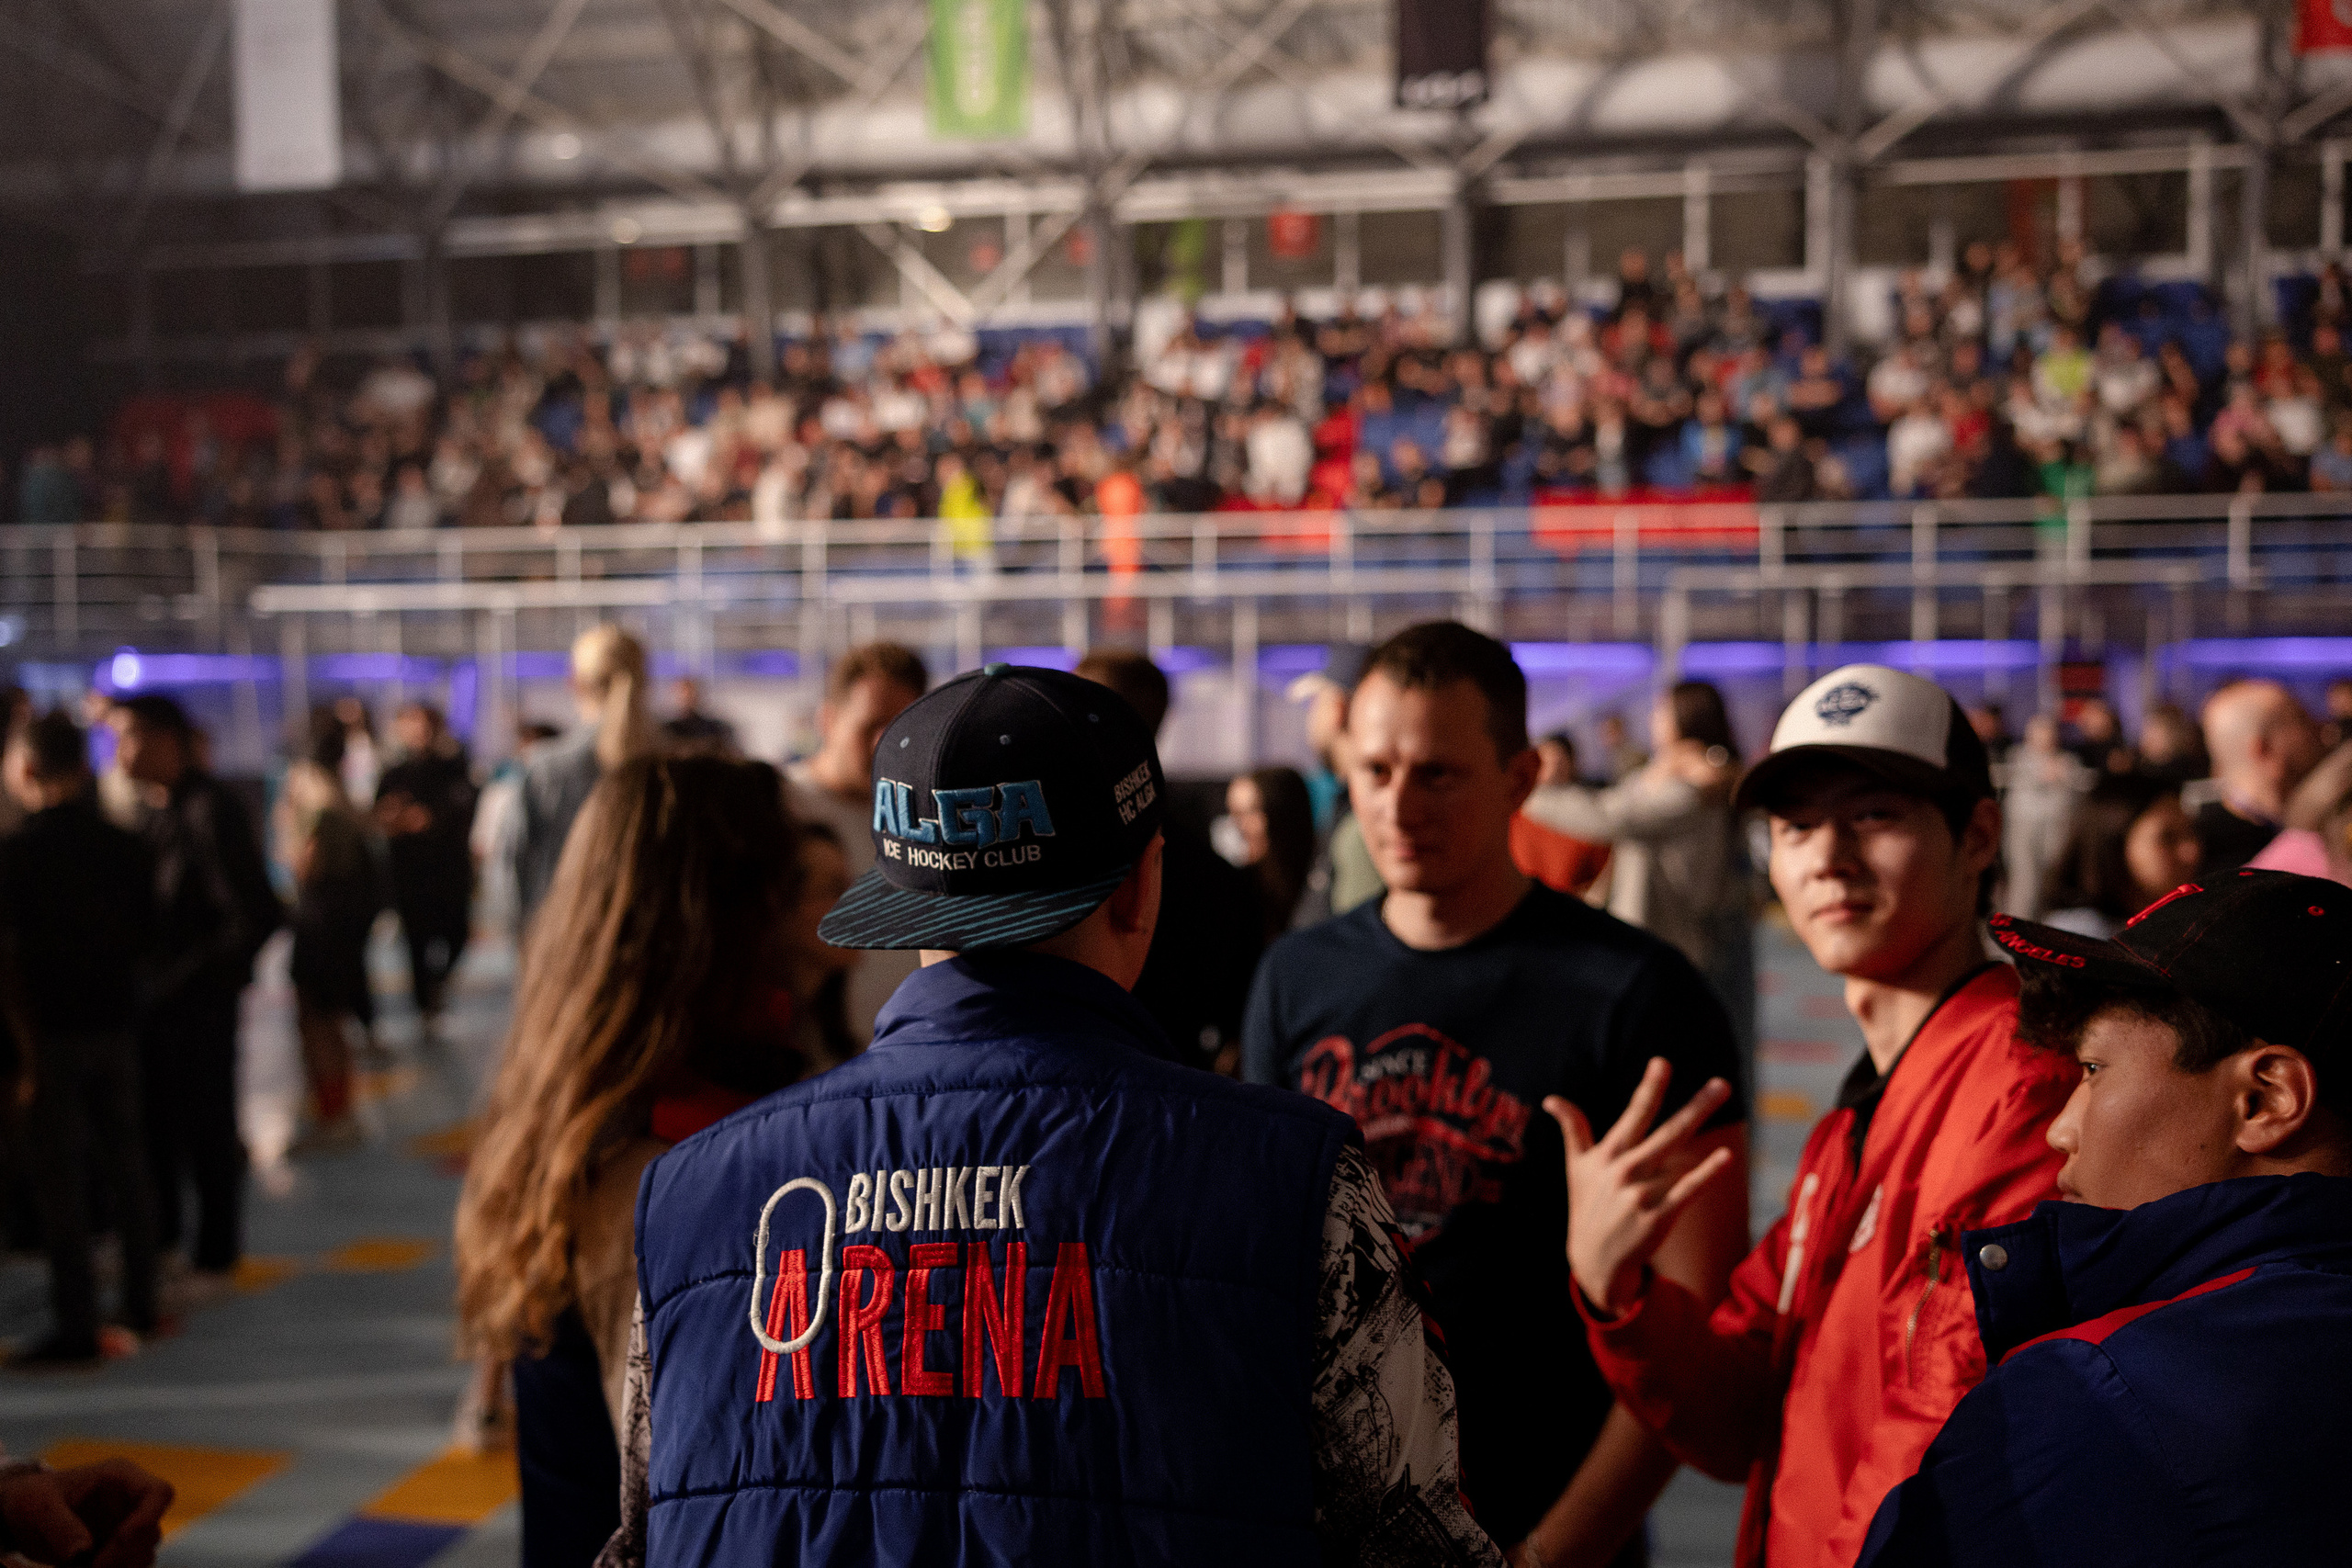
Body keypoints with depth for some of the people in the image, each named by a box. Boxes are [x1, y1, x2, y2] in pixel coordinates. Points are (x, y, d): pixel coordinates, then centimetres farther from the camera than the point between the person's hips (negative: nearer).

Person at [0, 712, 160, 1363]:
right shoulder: (127, 848, 2)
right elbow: (146, 939, 5)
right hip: (119, 1024, 5)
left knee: (60, 1180, 0)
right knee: (126, 1168, 14)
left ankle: (76, 1326, 1)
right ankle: (140, 1305, 22)